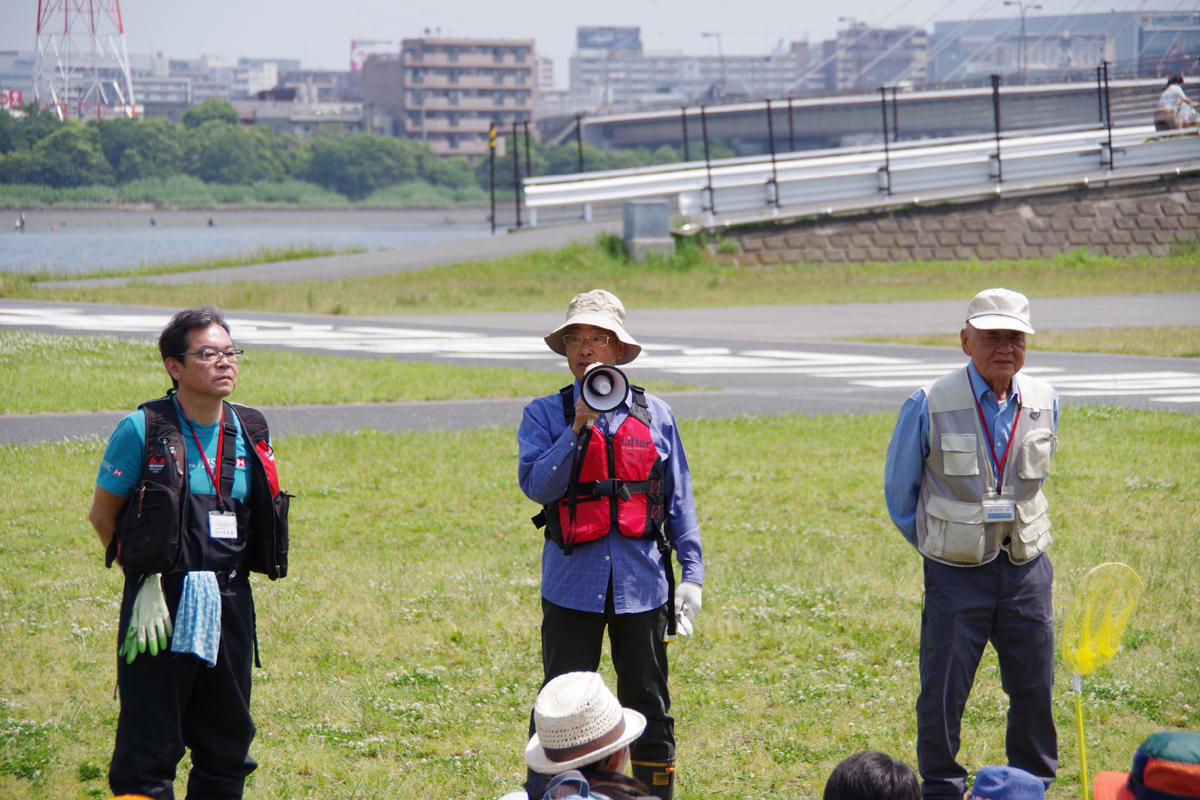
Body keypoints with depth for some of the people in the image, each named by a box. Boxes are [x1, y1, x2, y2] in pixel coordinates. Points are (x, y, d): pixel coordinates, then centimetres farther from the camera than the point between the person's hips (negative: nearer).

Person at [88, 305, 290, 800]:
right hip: (162, 604, -5)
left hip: (229, 603, 5)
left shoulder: (250, 433, 7)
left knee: (227, 741, 10)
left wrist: (224, 578, 12)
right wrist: (144, 572, 2)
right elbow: (102, 514, 1)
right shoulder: (142, 430, -8)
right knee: (150, 745, -4)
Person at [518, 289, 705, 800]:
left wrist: (692, 573, 6)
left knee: (648, 705, 7)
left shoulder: (654, 415, 9)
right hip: (572, 581, -1)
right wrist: (579, 427, -17)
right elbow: (536, 485, -11)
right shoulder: (545, 416, 4)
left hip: (642, 582, 2)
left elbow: (679, 500, 11)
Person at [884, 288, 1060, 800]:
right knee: (942, 693, 0)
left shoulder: (1044, 403, 1)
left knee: (1034, 690, 7)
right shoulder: (929, 407, -10)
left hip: (1026, 568, 3)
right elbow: (898, 489, 4)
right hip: (957, 572, -3)